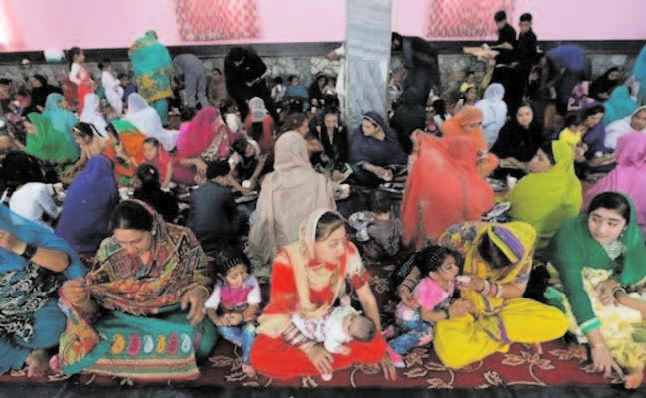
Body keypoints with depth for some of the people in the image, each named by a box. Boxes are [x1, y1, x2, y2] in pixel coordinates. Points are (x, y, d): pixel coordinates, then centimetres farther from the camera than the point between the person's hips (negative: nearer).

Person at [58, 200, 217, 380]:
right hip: (123, 318, 2)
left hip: (175, 315, -2)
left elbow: (202, 276, -1)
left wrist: (198, 290, -24)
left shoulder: (180, 239, -14)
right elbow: (94, 307, -2)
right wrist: (80, 298, -25)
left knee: (203, 339, -33)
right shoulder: (109, 251, -8)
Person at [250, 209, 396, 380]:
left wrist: (380, 345, -7)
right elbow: (279, 313, -20)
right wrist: (309, 347, -30)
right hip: (290, 323, -2)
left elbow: (367, 298, -8)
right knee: (261, 358, -34)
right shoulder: (287, 262, -27)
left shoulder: (348, 253, -20)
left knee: (376, 348, -22)